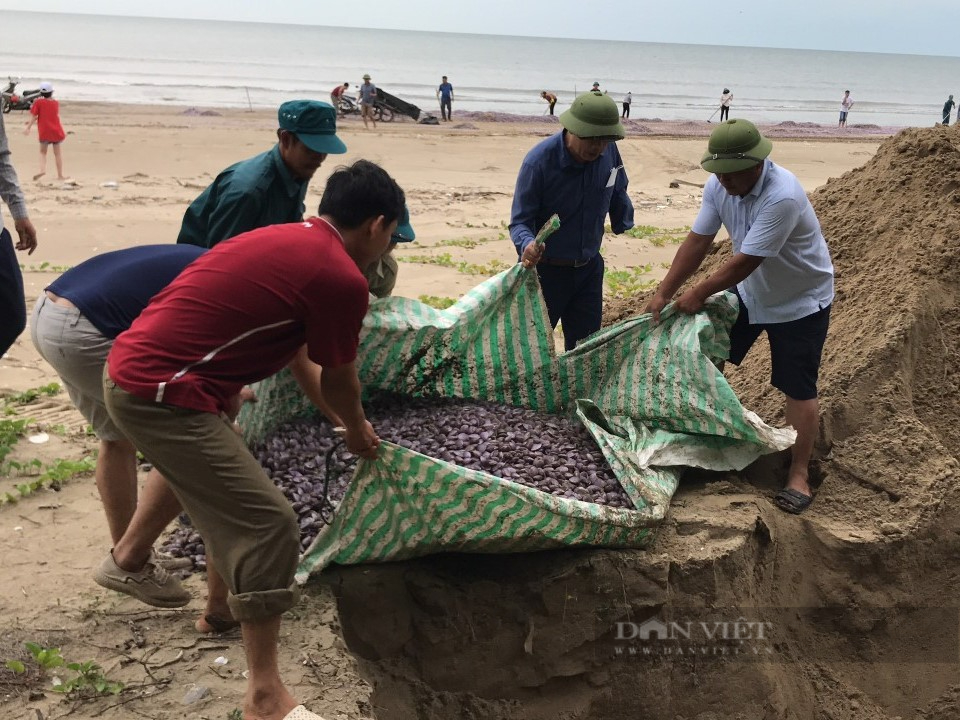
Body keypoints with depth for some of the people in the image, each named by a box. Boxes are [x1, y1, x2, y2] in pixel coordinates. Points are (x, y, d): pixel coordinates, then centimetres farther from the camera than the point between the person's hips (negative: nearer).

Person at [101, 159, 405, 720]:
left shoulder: (284, 239, 14)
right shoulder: (342, 279, -13)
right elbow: (339, 381, 1)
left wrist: (336, 416, 41)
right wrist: (359, 432, 22)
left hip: (133, 366, 10)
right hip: (162, 396, -10)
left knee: (202, 460, 36)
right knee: (270, 526, -8)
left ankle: (128, 558, 57)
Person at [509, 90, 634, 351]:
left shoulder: (609, 152, -9)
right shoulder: (539, 161, -23)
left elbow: (618, 195, 12)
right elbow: (519, 221, -21)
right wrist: (527, 245, -39)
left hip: (589, 269, 4)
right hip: (545, 269, -4)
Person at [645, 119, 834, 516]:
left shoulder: (782, 196, -37)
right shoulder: (718, 186, -14)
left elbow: (746, 261, -34)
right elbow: (697, 241, -10)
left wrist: (699, 293, -23)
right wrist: (664, 292, -14)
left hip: (801, 300, -7)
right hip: (748, 290, 7)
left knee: (797, 388, -4)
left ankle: (799, 475, 7)